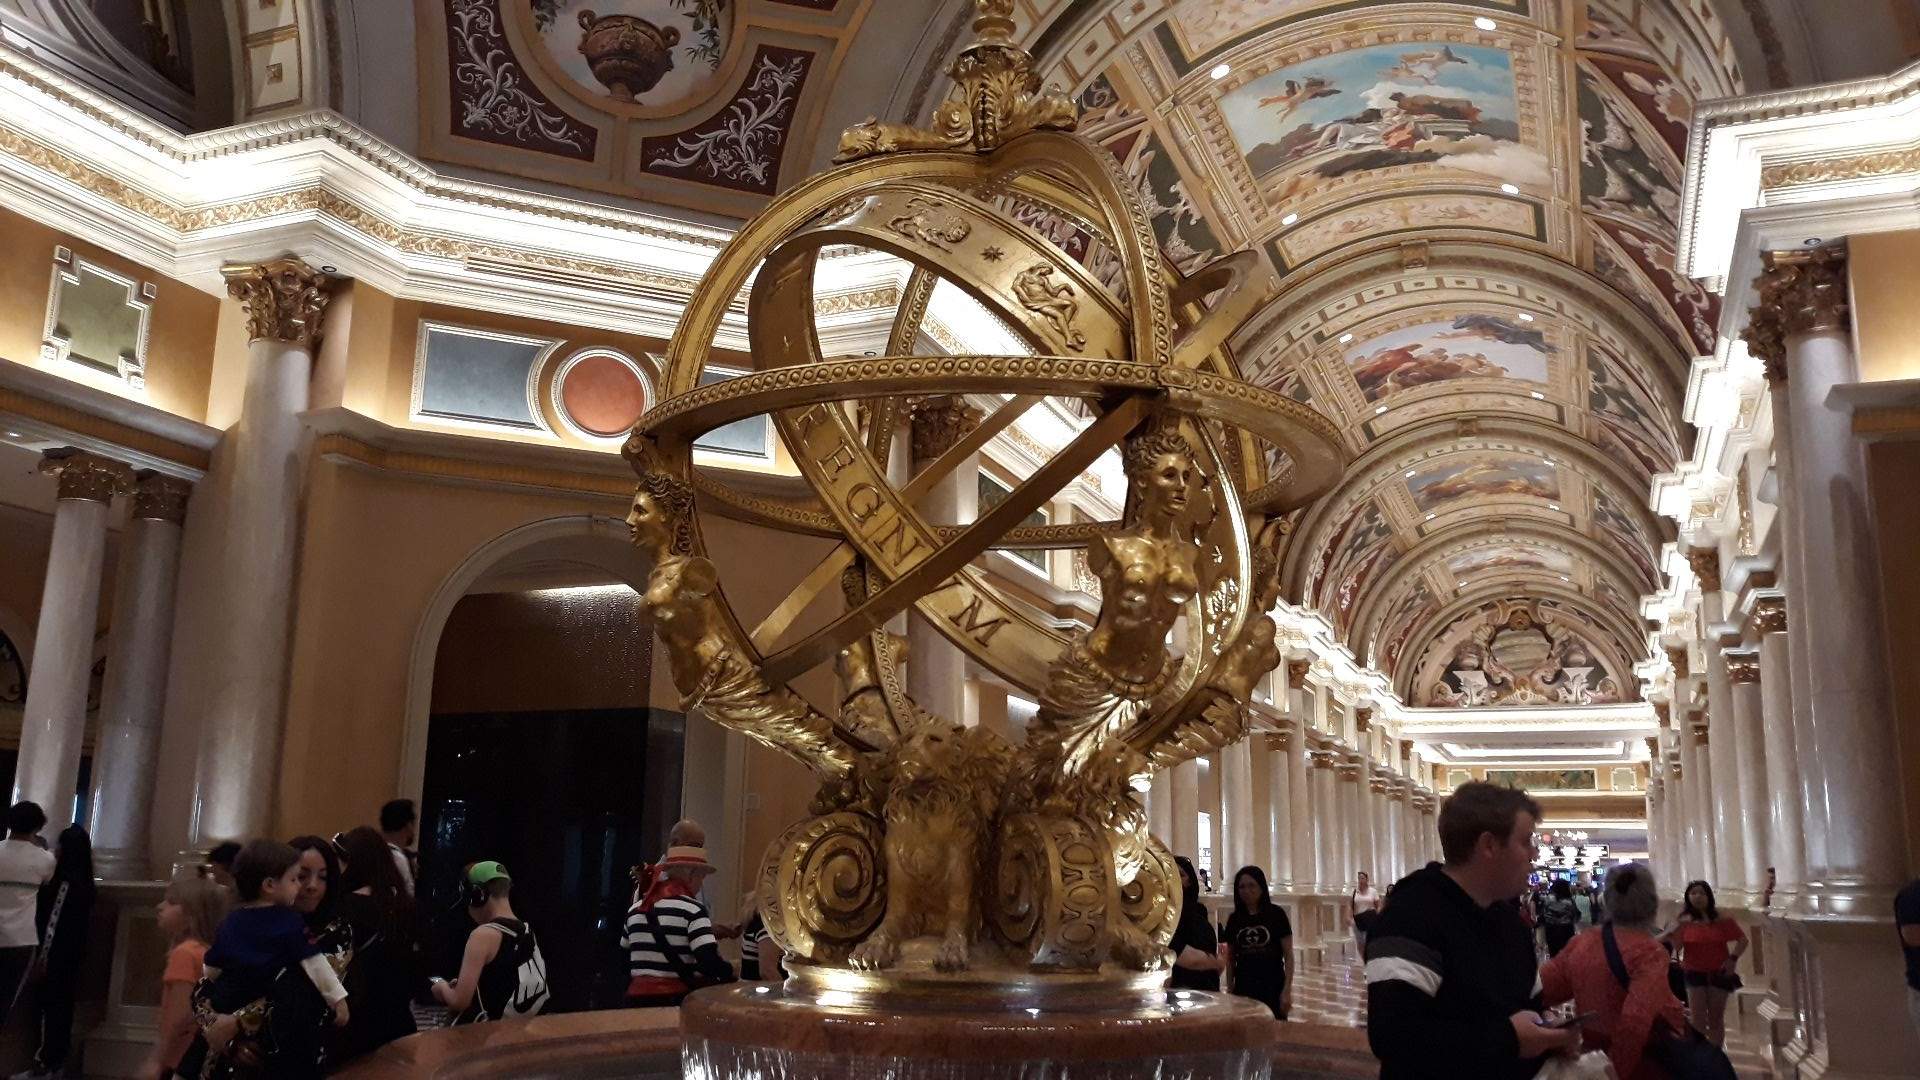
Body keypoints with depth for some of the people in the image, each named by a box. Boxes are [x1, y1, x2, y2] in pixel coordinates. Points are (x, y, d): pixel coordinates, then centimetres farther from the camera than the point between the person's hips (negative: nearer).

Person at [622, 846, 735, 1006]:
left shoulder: (635, 909, 10)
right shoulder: (692, 909, -11)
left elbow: (624, 961, 18)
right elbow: (709, 962, -19)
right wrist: (730, 971, -1)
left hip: (639, 997, 7)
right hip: (680, 998, -7)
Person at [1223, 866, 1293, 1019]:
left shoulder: (1276, 914, -2)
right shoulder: (1234, 919, 7)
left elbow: (1288, 955, -2)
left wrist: (1287, 990, -8)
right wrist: (1229, 990, 7)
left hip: (1272, 989, -2)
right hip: (1243, 990, 2)